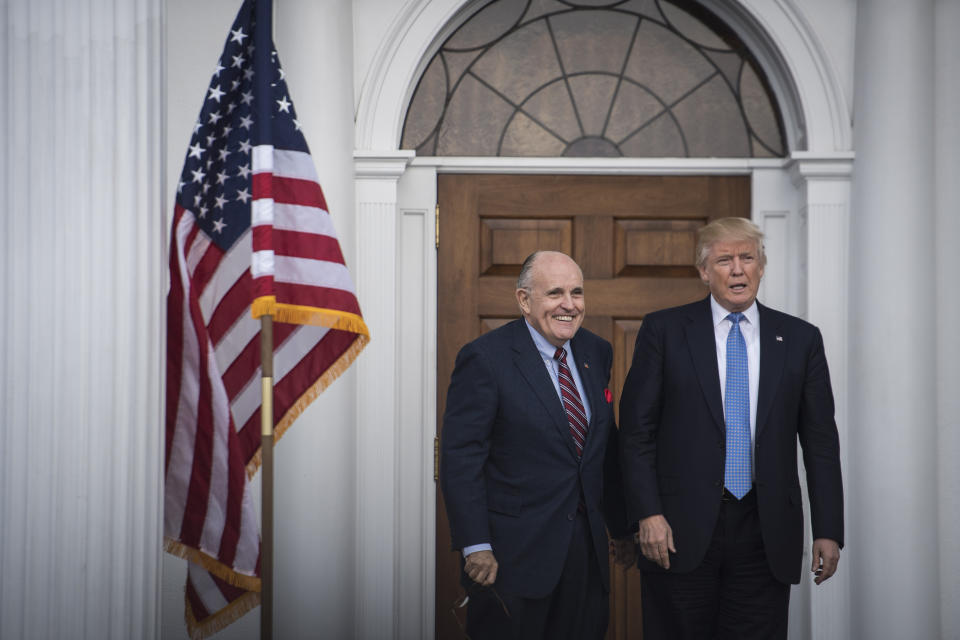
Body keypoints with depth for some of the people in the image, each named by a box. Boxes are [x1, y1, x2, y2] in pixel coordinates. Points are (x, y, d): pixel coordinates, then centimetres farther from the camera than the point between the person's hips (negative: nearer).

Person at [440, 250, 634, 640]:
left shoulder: (596, 354, 8)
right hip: (513, 554, -6)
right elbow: (461, 458, -14)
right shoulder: (485, 359, -11)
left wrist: (623, 527, 15)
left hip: (587, 547, 6)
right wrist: (475, 546, -18)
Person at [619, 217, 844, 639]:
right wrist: (647, 513, -9)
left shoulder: (800, 339, 8)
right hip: (681, 531, -1)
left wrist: (828, 531, 3)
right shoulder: (664, 331, 3)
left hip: (766, 535, 2)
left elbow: (820, 440, 8)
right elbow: (636, 429, 0)